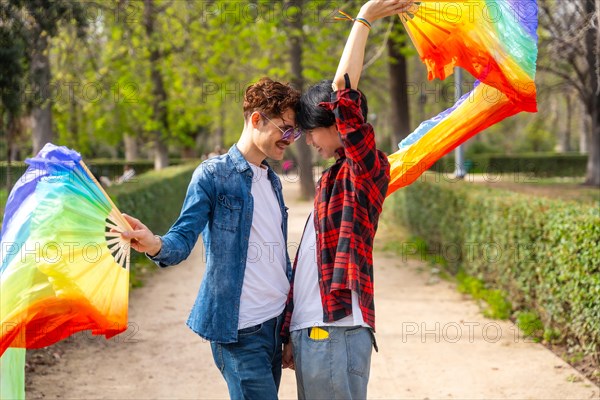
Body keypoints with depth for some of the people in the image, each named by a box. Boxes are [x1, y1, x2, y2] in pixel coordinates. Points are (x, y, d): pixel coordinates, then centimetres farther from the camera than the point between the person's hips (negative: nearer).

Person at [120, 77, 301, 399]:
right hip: (240, 330, -8)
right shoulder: (213, 174, -7)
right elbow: (184, 237, -14)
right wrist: (156, 246, -36)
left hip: (276, 323, 8)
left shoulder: (272, 181, 16)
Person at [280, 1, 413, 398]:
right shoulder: (332, 178, 20)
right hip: (309, 331, 9)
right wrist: (292, 333, 17)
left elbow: (344, 97, -21)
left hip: (335, 333, -9)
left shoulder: (369, 170, -6)